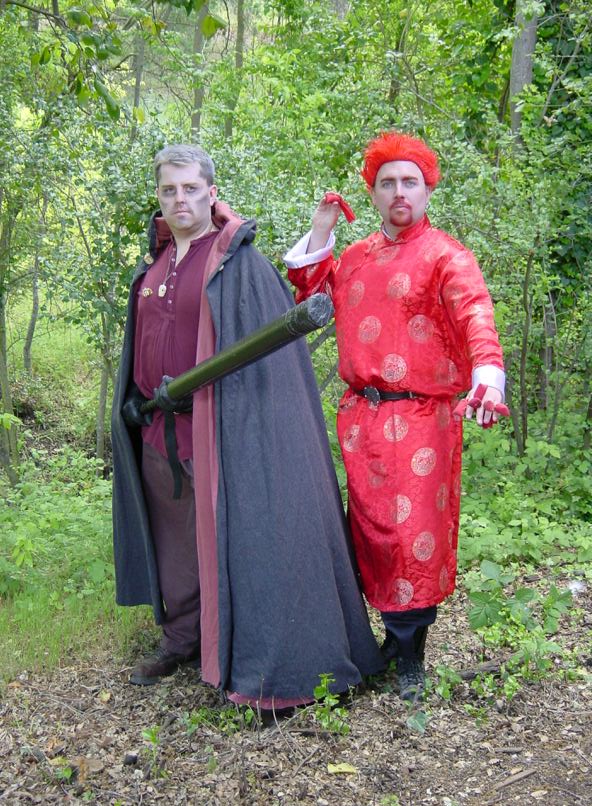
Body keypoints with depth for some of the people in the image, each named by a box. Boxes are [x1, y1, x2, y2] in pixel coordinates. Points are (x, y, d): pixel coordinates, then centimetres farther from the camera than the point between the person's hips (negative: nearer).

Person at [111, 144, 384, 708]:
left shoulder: (238, 262, -8)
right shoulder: (154, 265, 13)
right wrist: (135, 400, 13)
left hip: (215, 430, -7)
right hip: (157, 432, 7)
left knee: (229, 537, 0)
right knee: (175, 542, 17)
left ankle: (254, 662, 13)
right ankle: (182, 639, 35)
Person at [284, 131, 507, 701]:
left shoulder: (445, 255, -4)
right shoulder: (356, 257, 16)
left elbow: (475, 315, -19)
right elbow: (312, 295, 21)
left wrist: (487, 374, -39)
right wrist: (320, 231, 13)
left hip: (421, 417, -5)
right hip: (360, 414, 5)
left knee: (414, 533, -4)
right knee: (372, 530, 9)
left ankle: (409, 654, 10)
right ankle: (396, 633, 24)